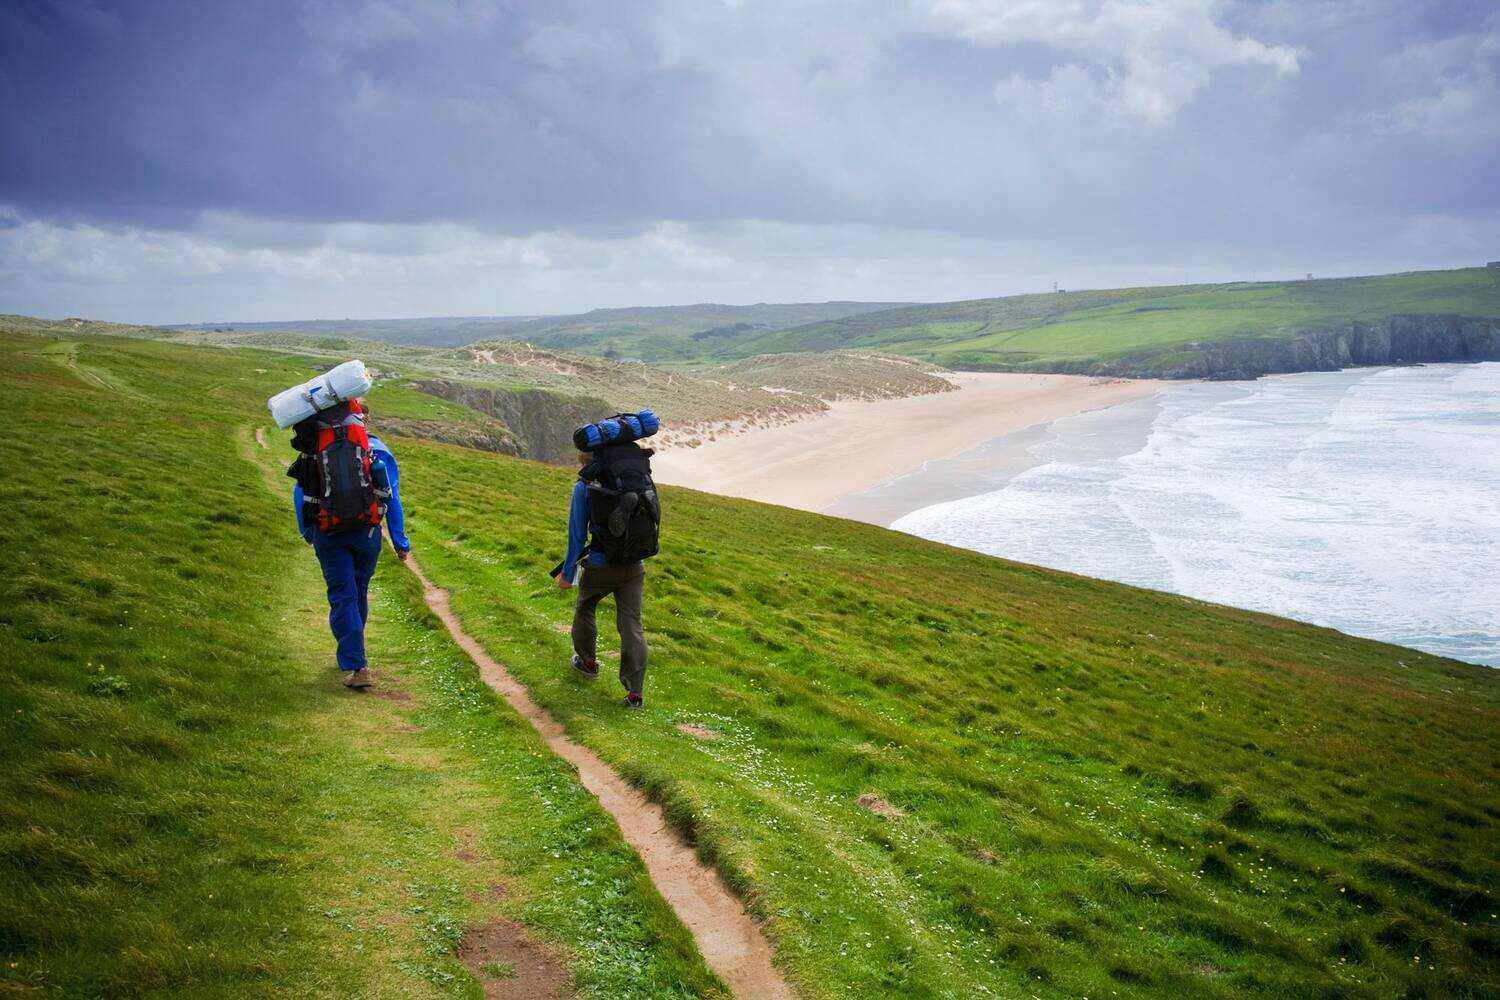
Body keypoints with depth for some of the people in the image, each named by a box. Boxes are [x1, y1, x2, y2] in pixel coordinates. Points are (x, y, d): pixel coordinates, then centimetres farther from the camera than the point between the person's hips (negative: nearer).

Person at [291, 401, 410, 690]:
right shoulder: (379, 450, 1)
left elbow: (300, 492, 4)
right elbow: (393, 499, 1)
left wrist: (307, 531, 17)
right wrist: (400, 542, 6)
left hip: (328, 535, -1)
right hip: (366, 534, 1)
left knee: (342, 596, 0)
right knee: (359, 591, 19)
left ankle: (355, 666, -9)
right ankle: (353, 652, 36)